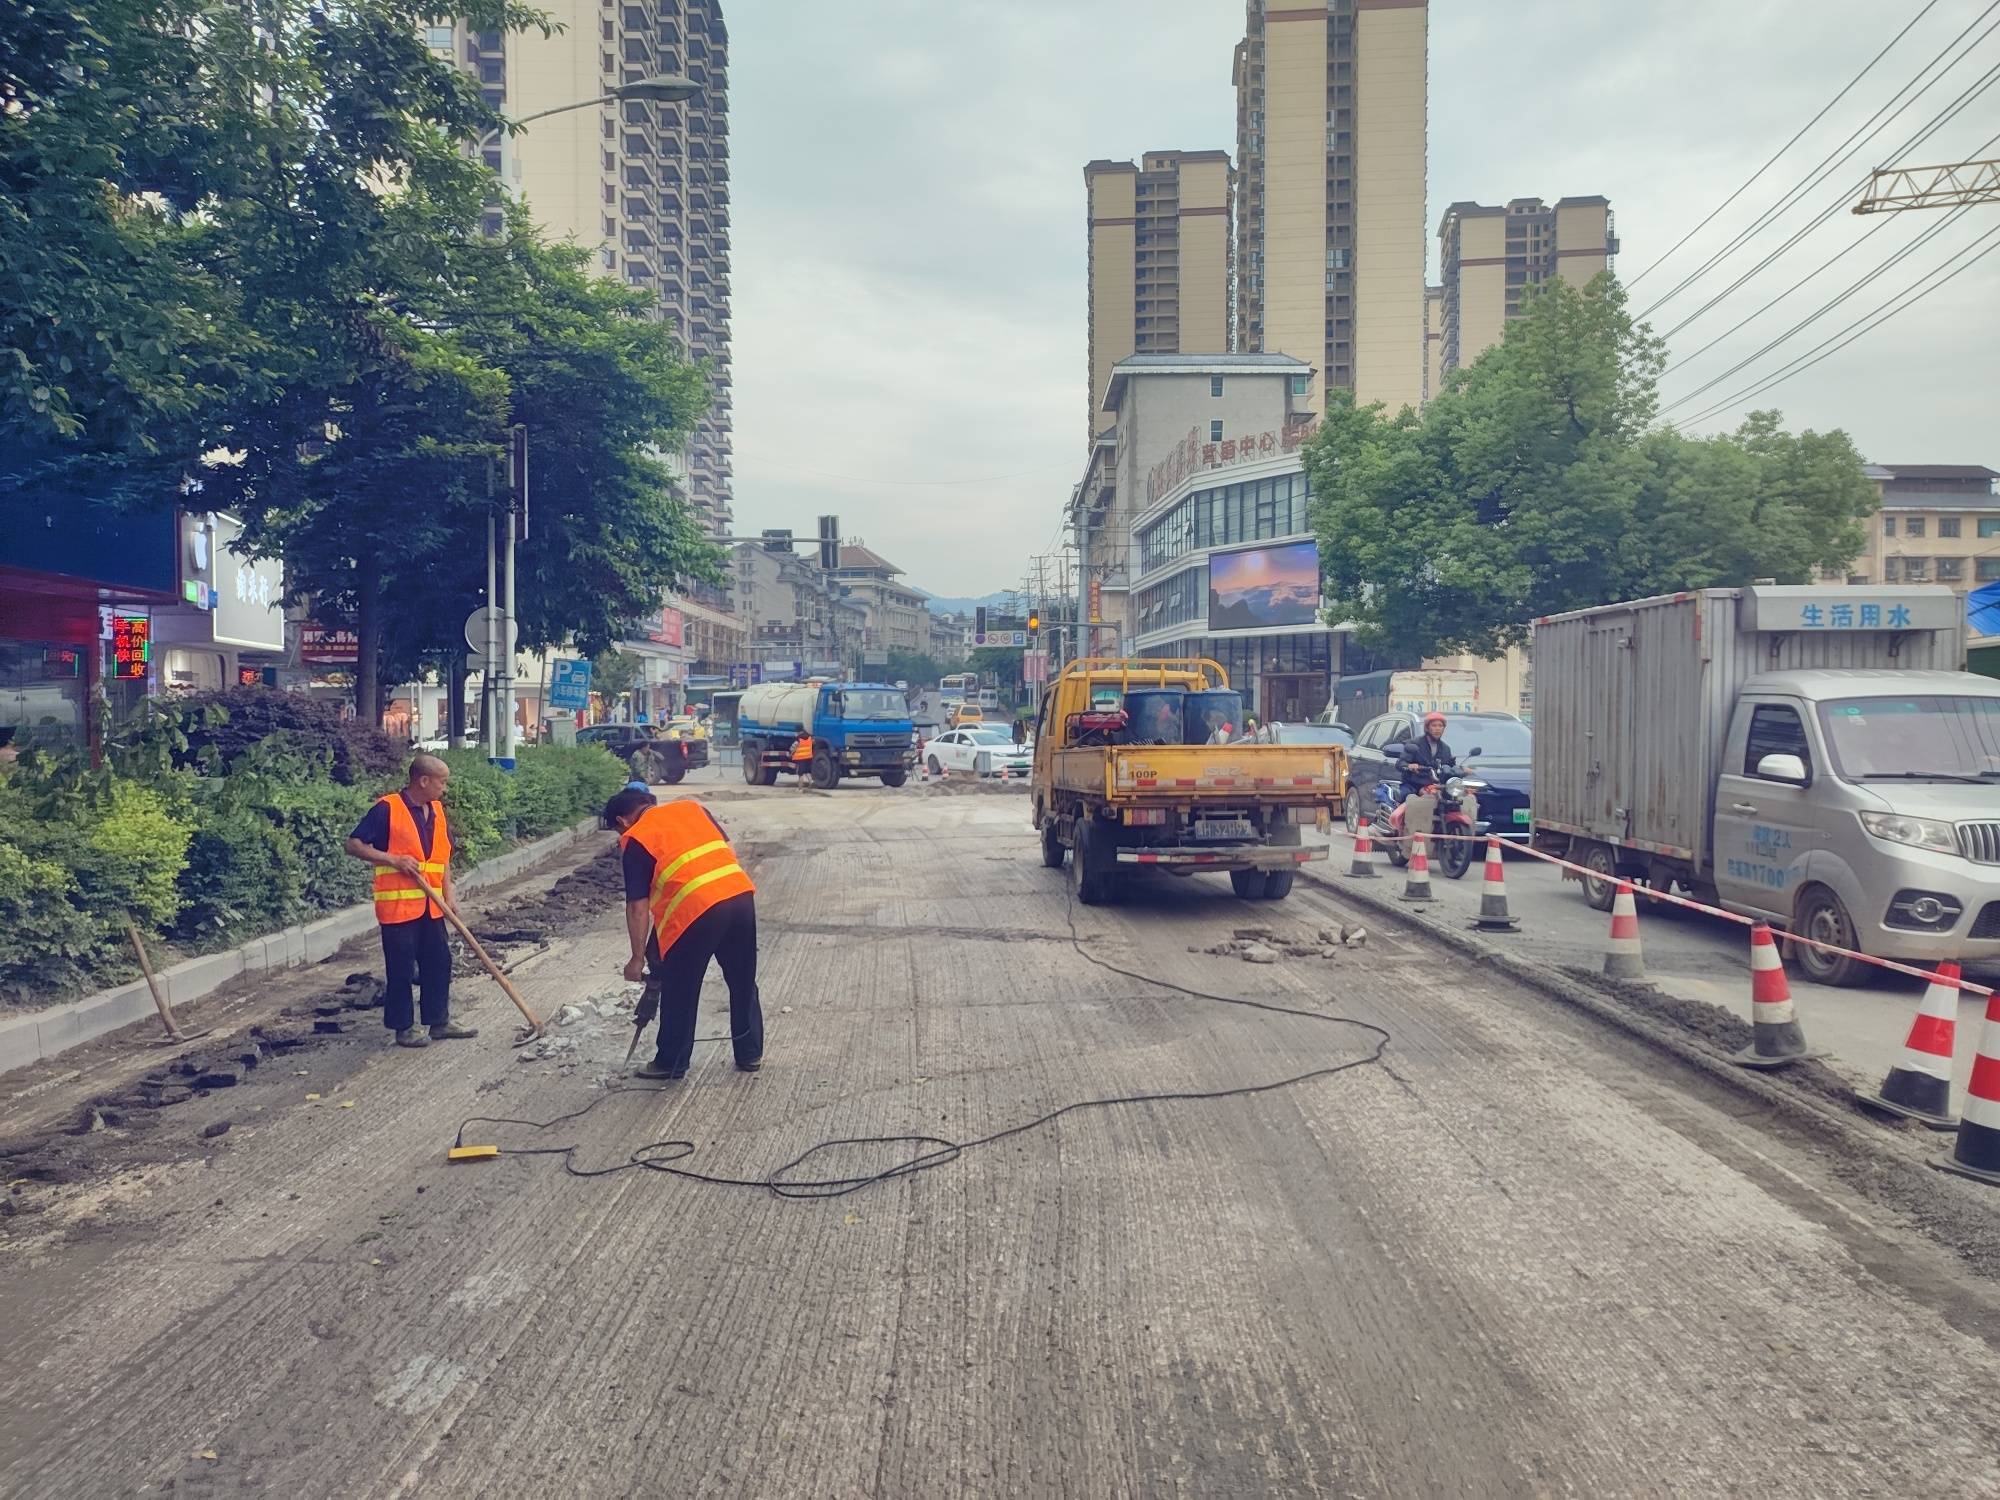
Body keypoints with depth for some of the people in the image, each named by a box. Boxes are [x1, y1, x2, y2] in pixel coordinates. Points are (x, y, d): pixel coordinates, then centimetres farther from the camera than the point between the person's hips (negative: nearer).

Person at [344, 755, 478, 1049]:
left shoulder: (437, 810, 10)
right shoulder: (387, 809, -12)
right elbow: (353, 844, -11)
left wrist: (449, 895, 9)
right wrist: (393, 859, -20)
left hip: (431, 906, 7)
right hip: (398, 904, -7)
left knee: (439, 963, 11)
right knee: (401, 968, 2)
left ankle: (440, 1022, 23)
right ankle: (404, 1027, 13)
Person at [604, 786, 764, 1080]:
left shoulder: (634, 840, 6)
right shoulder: (691, 806, 21)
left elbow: (638, 908, 3)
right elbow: (730, 851, 19)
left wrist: (638, 958, 9)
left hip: (696, 911, -5)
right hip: (741, 895, 5)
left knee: (679, 992, 13)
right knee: (744, 983, 20)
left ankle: (671, 1064, 25)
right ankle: (751, 1054, 30)